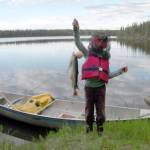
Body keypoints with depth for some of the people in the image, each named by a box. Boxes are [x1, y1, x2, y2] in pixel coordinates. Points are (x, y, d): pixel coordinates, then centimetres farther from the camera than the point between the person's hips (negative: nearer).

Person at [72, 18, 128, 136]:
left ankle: (100, 129, 27)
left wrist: (121, 71, 12)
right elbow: (78, 43, -4)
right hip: (89, 86, -2)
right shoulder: (88, 53, 1)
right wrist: (76, 29, -15)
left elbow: (108, 75, 12)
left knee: (100, 109, 7)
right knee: (89, 108, 10)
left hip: (100, 87, 2)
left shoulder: (105, 59, 8)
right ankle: (89, 127, 30)